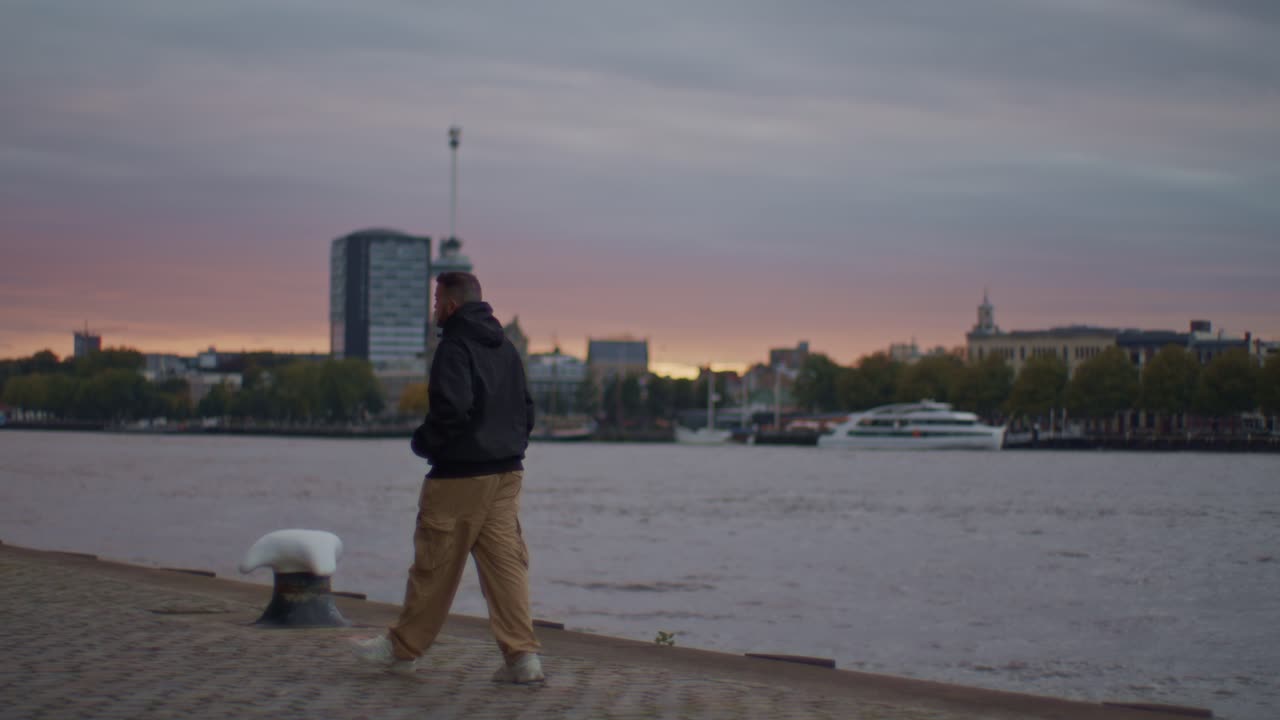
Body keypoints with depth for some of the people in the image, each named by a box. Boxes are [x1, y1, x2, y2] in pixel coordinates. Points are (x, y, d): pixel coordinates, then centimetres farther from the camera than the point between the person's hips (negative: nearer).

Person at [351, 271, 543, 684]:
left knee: (433, 566, 4)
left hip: (459, 477, -8)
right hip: (506, 473, 8)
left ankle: (403, 648, 18)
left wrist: (422, 443, -8)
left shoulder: (455, 347, -12)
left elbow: (451, 410, -24)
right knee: (506, 564, 4)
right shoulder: (506, 348, 14)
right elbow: (527, 410, 17)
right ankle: (522, 656, -3)